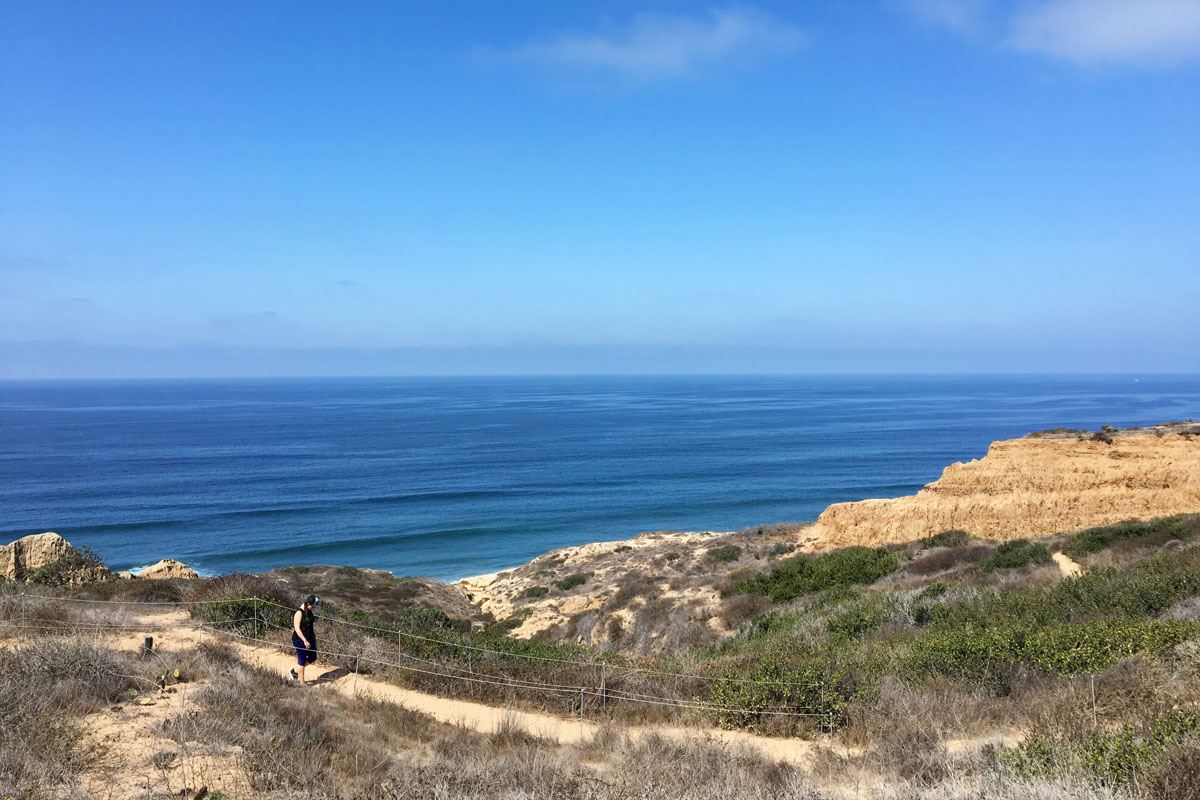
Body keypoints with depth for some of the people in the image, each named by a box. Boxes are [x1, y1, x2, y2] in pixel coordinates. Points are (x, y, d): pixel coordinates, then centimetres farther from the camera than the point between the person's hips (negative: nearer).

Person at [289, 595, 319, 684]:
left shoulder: (309, 612, 5)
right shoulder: (299, 613, -20)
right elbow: (297, 629, -23)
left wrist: (314, 636, 21)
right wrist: (305, 641, -25)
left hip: (309, 639, 8)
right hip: (300, 640, -8)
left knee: (312, 658, 15)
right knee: (302, 661, 2)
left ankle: (295, 671, 32)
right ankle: (302, 682, 13)